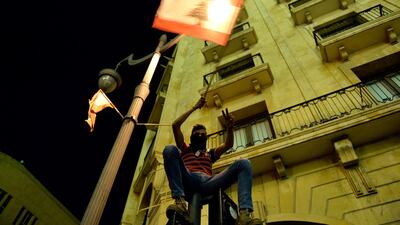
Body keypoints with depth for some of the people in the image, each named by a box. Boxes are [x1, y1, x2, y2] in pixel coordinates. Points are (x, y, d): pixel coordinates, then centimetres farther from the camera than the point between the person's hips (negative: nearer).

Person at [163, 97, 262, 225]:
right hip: (188, 181, -1)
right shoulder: (185, 150, 30)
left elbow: (228, 145, 17)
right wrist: (194, 108, 21)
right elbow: (175, 125, 18)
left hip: (207, 183, 2)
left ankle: (244, 214, -40)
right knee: (170, 149, -24)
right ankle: (180, 201, -39)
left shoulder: (210, 153, 36)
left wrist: (229, 127, -3)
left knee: (243, 164, -17)